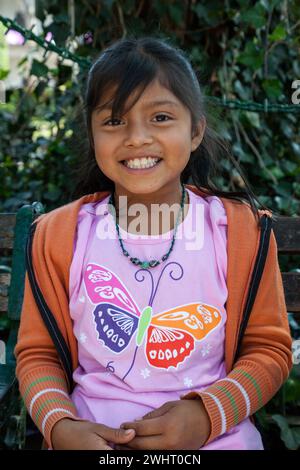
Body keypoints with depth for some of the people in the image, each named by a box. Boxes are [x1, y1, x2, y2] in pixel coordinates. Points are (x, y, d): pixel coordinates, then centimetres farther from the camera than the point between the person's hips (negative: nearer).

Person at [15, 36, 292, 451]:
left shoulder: (241, 229, -2)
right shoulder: (58, 235, 0)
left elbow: (269, 349, 3)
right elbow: (38, 354, 6)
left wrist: (208, 415, -12)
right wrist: (60, 426, -12)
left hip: (214, 436, 0)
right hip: (92, 437, 0)